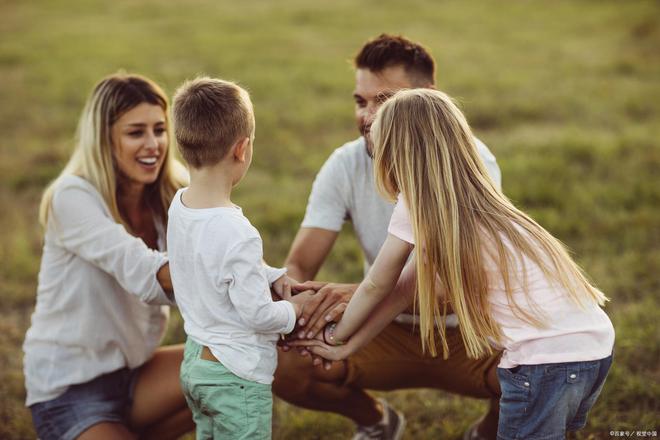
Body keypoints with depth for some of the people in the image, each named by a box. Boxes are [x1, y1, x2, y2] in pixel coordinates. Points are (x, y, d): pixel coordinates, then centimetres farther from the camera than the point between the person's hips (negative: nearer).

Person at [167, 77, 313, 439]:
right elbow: (258, 315, -23)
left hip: (194, 361, 8)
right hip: (236, 377, -8)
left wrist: (273, 275, 4)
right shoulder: (237, 234, -30)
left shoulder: (179, 205, -4)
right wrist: (293, 309, -4)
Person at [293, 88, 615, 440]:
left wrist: (336, 335, 23)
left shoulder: (421, 203, -6)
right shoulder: (473, 201, 15)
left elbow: (376, 287, 6)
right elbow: (409, 289, 18)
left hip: (548, 360, -8)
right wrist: (349, 345, 24)